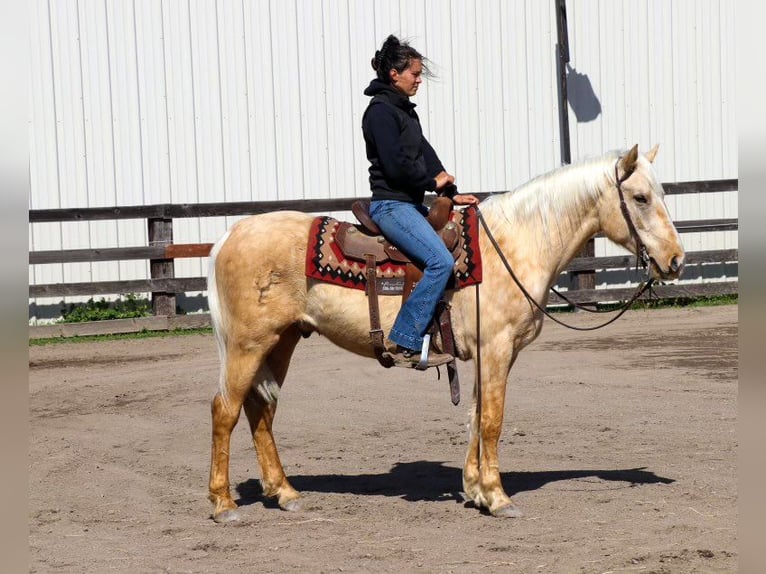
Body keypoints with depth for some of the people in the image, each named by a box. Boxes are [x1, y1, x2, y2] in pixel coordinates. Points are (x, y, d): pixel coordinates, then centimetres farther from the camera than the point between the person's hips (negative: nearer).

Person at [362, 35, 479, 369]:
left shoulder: (404, 110, 18)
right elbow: (395, 166, -19)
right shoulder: (381, 111, -12)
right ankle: (404, 345, -22)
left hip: (412, 203, 11)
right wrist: (434, 182, -7)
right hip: (391, 205, -11)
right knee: (441, 261, -23)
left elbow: (425, 154, 16)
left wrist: (452, 194, 6)